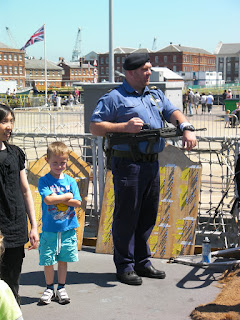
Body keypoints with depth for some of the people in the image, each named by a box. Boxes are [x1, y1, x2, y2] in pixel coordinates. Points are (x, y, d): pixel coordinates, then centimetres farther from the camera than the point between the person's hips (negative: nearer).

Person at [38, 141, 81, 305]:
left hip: (68, 229, 2)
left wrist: (57, 198, -12)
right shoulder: (44, 180, -4)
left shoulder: (71, 181, 3)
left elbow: (77, 203, -4)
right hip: (49, 230, -2)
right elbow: (48, 199, -19)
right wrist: (67, 196, -10)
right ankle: (49, 288, 23)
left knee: (63, 260, 11)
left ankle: (61, 288, 26)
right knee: (48, 261, 4)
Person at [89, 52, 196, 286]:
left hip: (152, 163, 7)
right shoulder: (114, 98, -2)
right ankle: (124, 267, 12)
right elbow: (95, 127, -5)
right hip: (128, 163, -7)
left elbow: (173, 113, 10)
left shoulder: (155, 95, 18)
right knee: (127, 216, 0)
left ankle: (142, 262, 27)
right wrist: (124, 127, -16)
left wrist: (187, 129, -11)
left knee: (148, 215, 14)